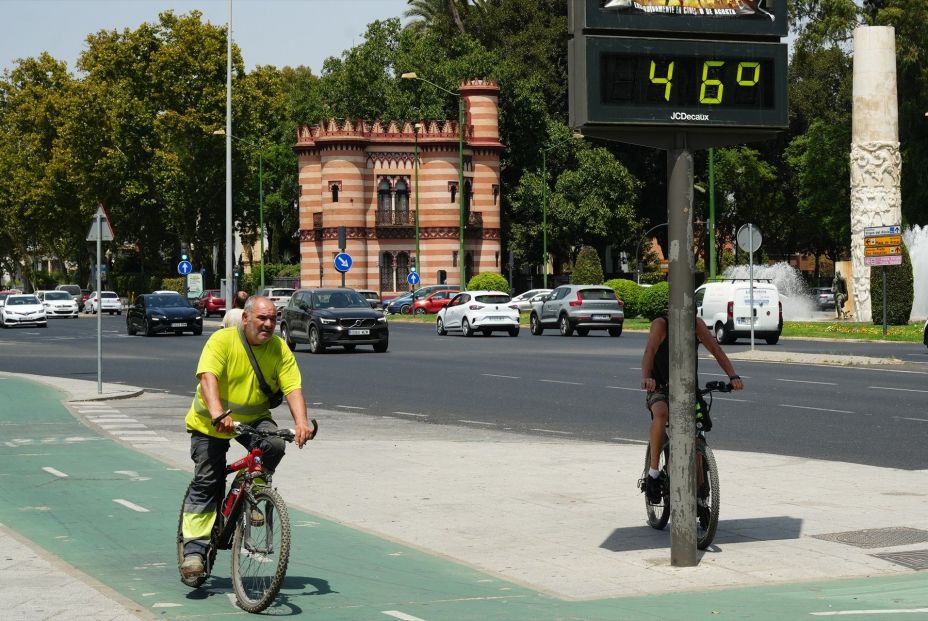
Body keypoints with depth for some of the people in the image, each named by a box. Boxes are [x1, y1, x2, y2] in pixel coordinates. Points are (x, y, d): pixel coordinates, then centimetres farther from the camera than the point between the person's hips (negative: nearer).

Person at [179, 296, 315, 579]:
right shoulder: (222, 340, -18)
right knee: (206, 483, -6)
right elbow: (208, 377, -31)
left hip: (253, 419, 3)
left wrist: (301, 422, -34)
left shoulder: (280, 349, -7)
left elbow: (293, 388, -15)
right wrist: (217, 414, -48)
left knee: (274, 443, -27)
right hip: (210, 424, -3)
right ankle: (194, 548, 1)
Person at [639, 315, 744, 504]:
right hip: (660, 388, -3)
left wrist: (733, 376, -31)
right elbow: (649, 352, -32)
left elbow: (716, 350, -15)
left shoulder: (697, 324, -8)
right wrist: (646, 378, -51)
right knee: (661, 414, -35)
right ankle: (653, 472, -24)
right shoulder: (661, 325, -16)